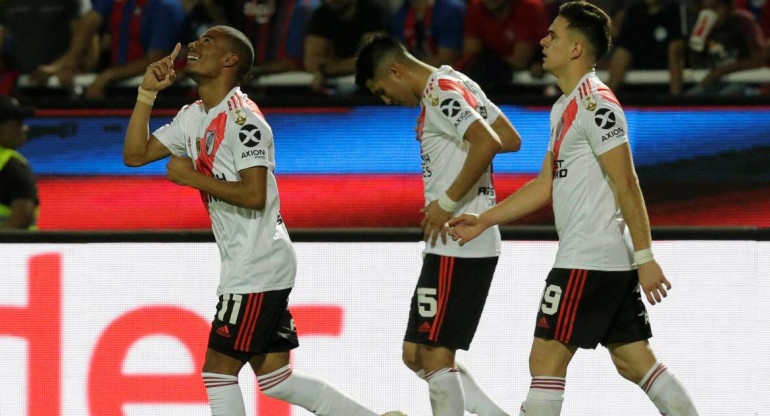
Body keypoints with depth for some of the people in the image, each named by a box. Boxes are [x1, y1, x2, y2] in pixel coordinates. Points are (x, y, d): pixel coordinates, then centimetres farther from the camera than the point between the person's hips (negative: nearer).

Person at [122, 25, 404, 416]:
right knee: (275, 378, 10)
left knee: (218, 369, -6)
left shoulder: (242, 119, -15)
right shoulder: (193, 117, 14)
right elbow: (135, 154, 15)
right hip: (247, 267, 9)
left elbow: (254, 195, -23)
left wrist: (191, 177, -16)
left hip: (258, 266, -9)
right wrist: (147, 92, 6)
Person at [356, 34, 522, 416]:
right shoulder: (460, 85, 16)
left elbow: (489, 143, -27)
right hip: (450, 245, 11)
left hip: (458, 246, -11)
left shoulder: (441, 94, -13)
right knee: (416, 354, 12)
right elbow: (511, 140, 20)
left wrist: (447, 203, -21)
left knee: (435, 355, -9)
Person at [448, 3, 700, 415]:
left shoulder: (596, 105, -13)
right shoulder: (564, 108, 18)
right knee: (634, 361, 9)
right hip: (613, 259, 10)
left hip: (587, 262, -10)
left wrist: (645, 258, -20)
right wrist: (484, 221, 21)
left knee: (546, 359, -7)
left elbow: (626, 184, -17)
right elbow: (546, 184, 24)